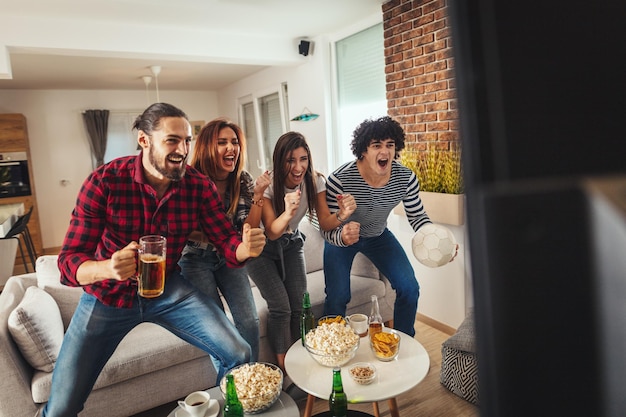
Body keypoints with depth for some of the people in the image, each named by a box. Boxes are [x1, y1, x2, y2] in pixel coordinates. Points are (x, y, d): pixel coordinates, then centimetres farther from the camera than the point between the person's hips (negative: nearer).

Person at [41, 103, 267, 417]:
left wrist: (246, 247, -36)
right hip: (109, 294, -1)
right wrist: (108, 268, -46)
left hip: (167, 289, 2)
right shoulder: (104, 181, -21)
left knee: (237, 355, -9)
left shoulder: (199, 187, -13)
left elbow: (227, 241, -11)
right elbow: (69, 262, -22)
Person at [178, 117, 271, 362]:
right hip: (195, 259, -3)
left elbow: (249, 230, -8)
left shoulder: (242, 181, -9)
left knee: (249, 321, -5)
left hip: (229, 257, 3)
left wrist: (258, 193, -20)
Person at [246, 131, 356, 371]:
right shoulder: (268, 186, -26)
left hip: (291, 243, 4)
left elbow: (325, 222, -16)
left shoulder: (314, 181, -14)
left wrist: (342, 214, -39)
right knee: (281, 308, -16)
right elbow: (271, 233, -29)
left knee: (299, 305, -7)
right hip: (262, 248, -4)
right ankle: (284, 369, 3)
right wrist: (287, 213, -50)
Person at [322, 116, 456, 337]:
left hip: (379, 236, 4)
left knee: (410, 288, -3)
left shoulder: (406, 178, -20)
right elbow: (327, 229, -27)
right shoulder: (339, 180, -32)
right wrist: (342, 236, -51)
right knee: (337, 296, -15)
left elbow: (418, 217, -7)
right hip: (341, 238, -3)